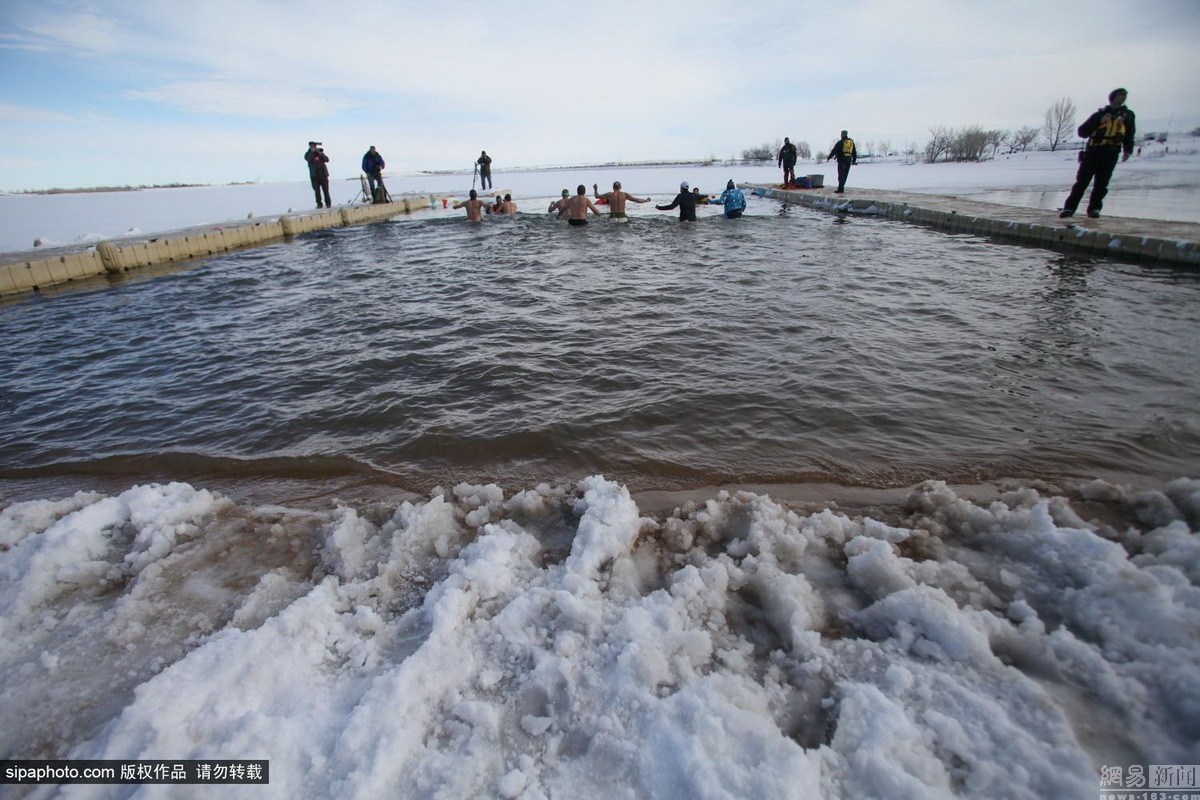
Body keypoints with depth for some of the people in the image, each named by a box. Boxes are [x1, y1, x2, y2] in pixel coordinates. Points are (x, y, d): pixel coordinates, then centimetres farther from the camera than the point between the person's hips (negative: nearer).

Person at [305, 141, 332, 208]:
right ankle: (319, 204, -1)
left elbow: (327, 160, -3)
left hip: (323, 174, 1)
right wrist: (312, 152, -15)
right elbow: (308, 159, -13)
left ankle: (328, 203, 3)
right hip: (314, 175, -1)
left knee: (326, 190, -3)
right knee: (317, 190, -4)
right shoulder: (308, 154, 8)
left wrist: (319, 153, -14)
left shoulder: (320, 152, 11)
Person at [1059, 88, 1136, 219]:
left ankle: (1094, 208, -1)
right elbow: (1082, 132, 0)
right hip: (1093, 152, -2)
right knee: (1081, 182, -8)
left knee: (1101, 184, -3)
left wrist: (1128, 150, 7)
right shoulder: (1100, 114, 8)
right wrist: (1099, 122, -12)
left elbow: (1129, 135, 19)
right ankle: (1069, 208, -9)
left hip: (1110, 155, 2)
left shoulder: (1128, 115, 16)